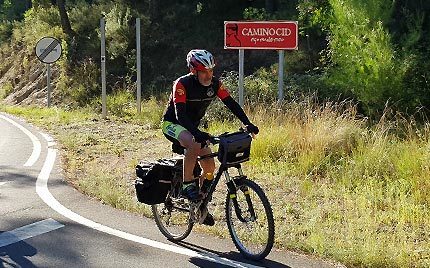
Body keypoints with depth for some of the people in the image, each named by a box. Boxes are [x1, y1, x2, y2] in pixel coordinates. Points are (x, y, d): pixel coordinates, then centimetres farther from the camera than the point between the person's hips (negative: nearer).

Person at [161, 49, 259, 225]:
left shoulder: (215, 84, -11)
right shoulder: (182, 84, -26)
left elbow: (231, 104, -13)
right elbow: (180, 113, -35)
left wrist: (248, 124, -28)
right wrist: (197, 133, -50)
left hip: (192, 127, 6)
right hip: (172, 124, -6)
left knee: (210, 166, -5)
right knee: (194, 144, -38)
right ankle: (187, 185, -22)